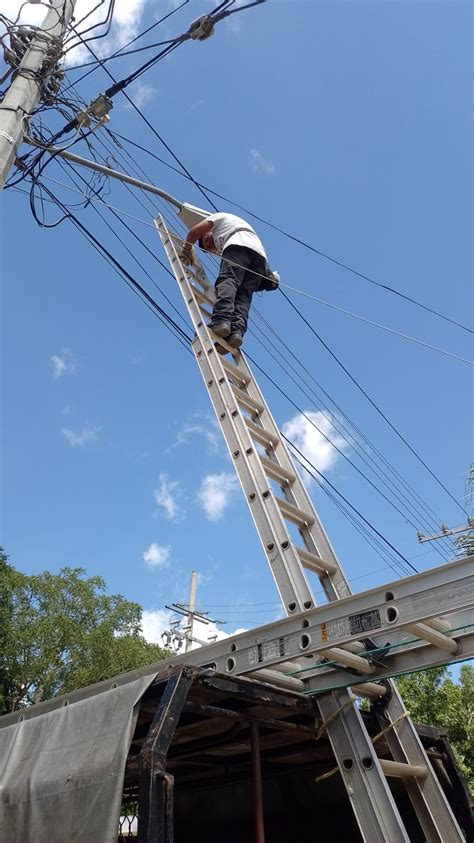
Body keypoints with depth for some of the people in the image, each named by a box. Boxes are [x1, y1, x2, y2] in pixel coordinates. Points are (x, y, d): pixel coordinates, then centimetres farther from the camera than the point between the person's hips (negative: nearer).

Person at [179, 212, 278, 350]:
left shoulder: (217, 217, 30)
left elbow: (194, 232, 18)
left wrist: (186, 250, 30)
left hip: (239, 245, -7)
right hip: (260, 255, 7)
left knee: (226, 281, -22)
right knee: (243, 295, -9)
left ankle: (221, 320, -46)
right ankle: (237, 331, -31)